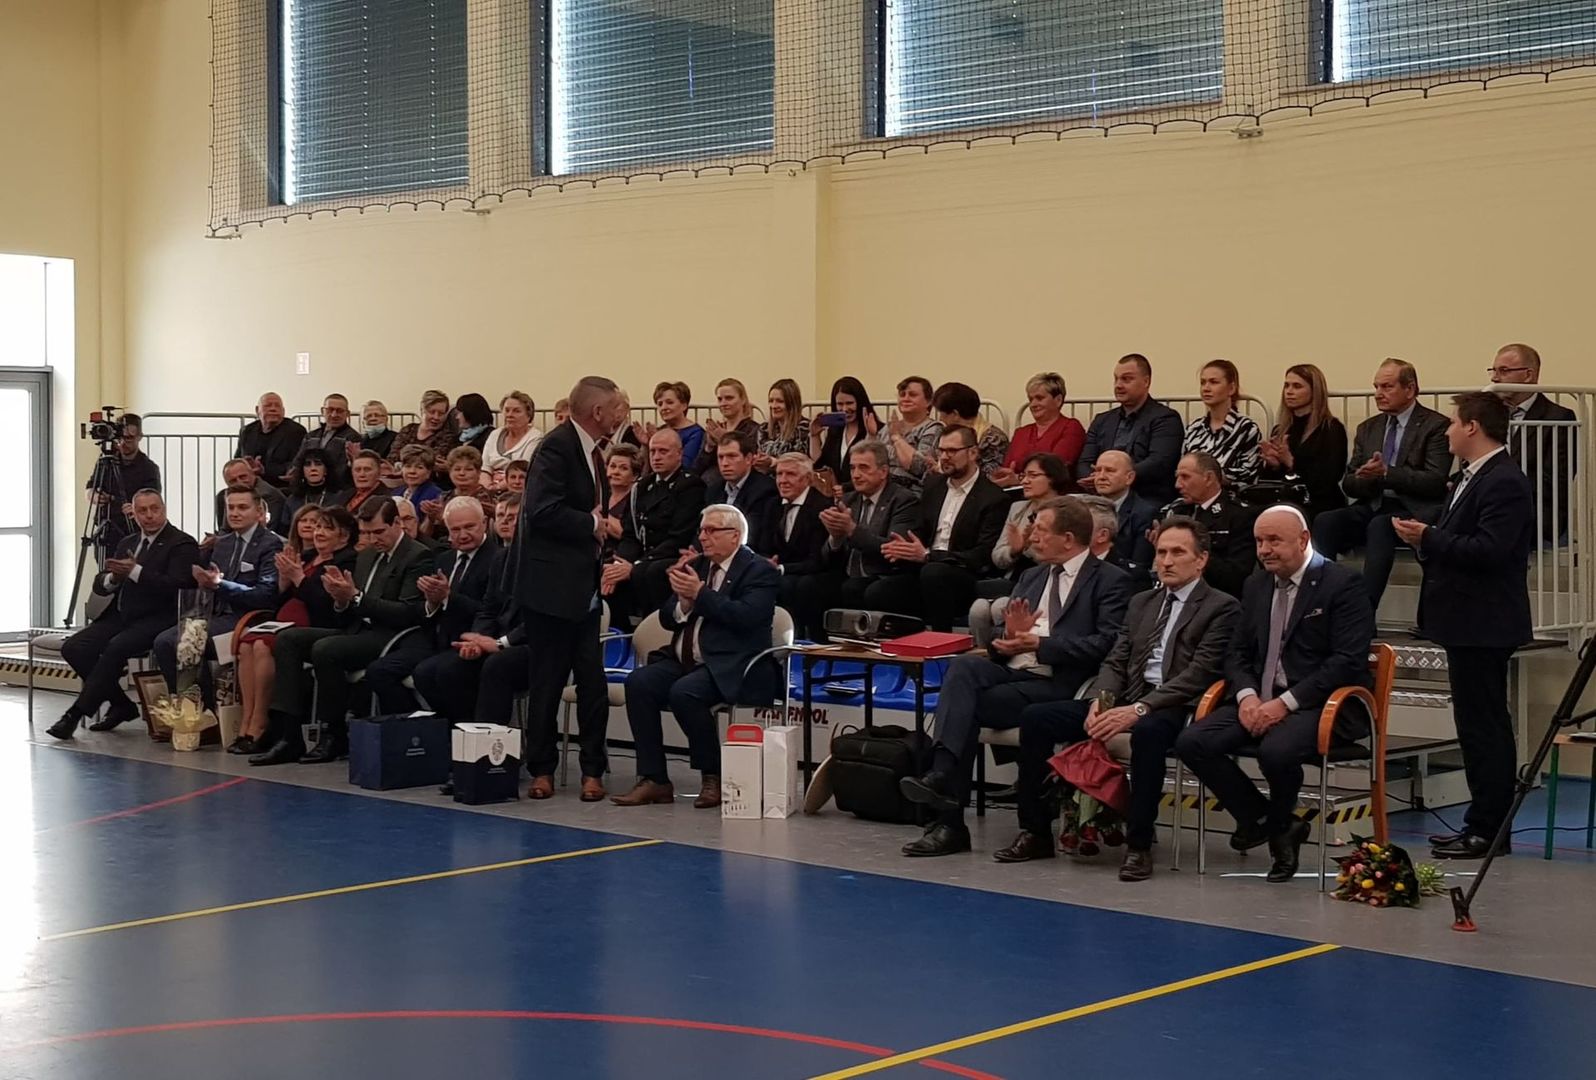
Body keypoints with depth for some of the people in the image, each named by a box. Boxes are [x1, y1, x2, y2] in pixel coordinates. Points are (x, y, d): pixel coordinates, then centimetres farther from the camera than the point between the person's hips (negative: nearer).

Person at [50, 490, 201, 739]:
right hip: (121, 616, 8)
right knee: (73, 647, -12)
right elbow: (99, 585, 17)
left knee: (116, 647, -32)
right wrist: (113, 578, -7)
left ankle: (77, 712, -23)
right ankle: (121, 705, 1)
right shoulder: (127, 543, 20)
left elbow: (176, 585, -18)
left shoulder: (182, 544, -4)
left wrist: (135, 572, -23)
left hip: (156, 619, -8)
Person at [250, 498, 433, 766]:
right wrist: (342, 600, -6)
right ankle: (288, 736, -13)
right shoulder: (366, 557, 19)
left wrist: (356, 597, -20)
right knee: (287, 639, -6)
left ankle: (334, 737, -14)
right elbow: (349, 616, 18)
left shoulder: (418, 557, -7)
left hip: (391, 637, -9)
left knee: (325, 649, -30)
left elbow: (409, 613, -18)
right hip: (358, 630, 9)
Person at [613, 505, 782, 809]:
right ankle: (654, 780, -17)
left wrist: (699, 594, -17)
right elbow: (667, 619, 16)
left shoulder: (760, 572, -2)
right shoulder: (696, 566, 18)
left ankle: (714, 777, -13)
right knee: (639, 682, -20)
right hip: (685, 661, 7)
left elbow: (746, 616, -19)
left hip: (731, 667, -7)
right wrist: (684, 601, -6)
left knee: (684, 692, -33)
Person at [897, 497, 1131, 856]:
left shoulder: (1109, 581, 3)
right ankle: (942, 777, -37)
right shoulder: (1032, 578, 26)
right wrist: (1009, 636, -3)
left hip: (1057, 686, -6)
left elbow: (1107, 644, -11)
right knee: (963, 666, -27)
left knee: (965, 703, -26)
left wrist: (1039, 644, -16)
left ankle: (951, 822, -26)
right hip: (1011, 671, 6)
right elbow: (998, 644, 22)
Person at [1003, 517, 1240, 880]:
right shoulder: (1141, 603, 22)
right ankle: (1036, 832, -3)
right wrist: (1101, 701, -6)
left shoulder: (1222, 608, 0)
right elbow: (1115, 662, 17)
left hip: (1174, 709, -6)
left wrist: (1139, 708, -21)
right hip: (1125, 701, 7)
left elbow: (1198, 675, -11)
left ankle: (1139, 845, -29)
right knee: (1035, 717, -10)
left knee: (1148, 729, -41)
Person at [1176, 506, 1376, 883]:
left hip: (1319, 703, -6)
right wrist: (1247, 695, -7)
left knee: (1276, 750, -36)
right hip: (1260, 699, 7)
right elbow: (1238, 654, 16)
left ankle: (1277, 822, -1)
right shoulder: (1256, 586, 15)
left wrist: (1286, 702, -21)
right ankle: (1262, 820, 0)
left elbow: (1348, 661, -15)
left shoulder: (1344, 584, -7)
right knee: (1192, 742, -16)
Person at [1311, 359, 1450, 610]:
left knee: (1380, 526, -37)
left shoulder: (1436, 426, 1)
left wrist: (1386, 472, -21)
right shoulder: (1368, 428, 19)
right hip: (1373, 506, 5)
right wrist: (1362, 478, -9)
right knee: (1324, 522, -23)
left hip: (1414, 510, -5)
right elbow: (1348, 483, 16)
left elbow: (1435, 482, -10)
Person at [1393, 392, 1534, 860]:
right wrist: (1426, 539, 2)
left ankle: (1487, 830, -2)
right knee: (1480, 725, 14)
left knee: (1483, 725, -6)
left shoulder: (1505, 483, -17)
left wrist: (1430, 538, -20)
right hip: (1468, 622, 11)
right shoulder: (1474, 478, 16)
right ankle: (1484, 823, 21)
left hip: (1483, 625, -11)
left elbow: (1490, 550, -26)